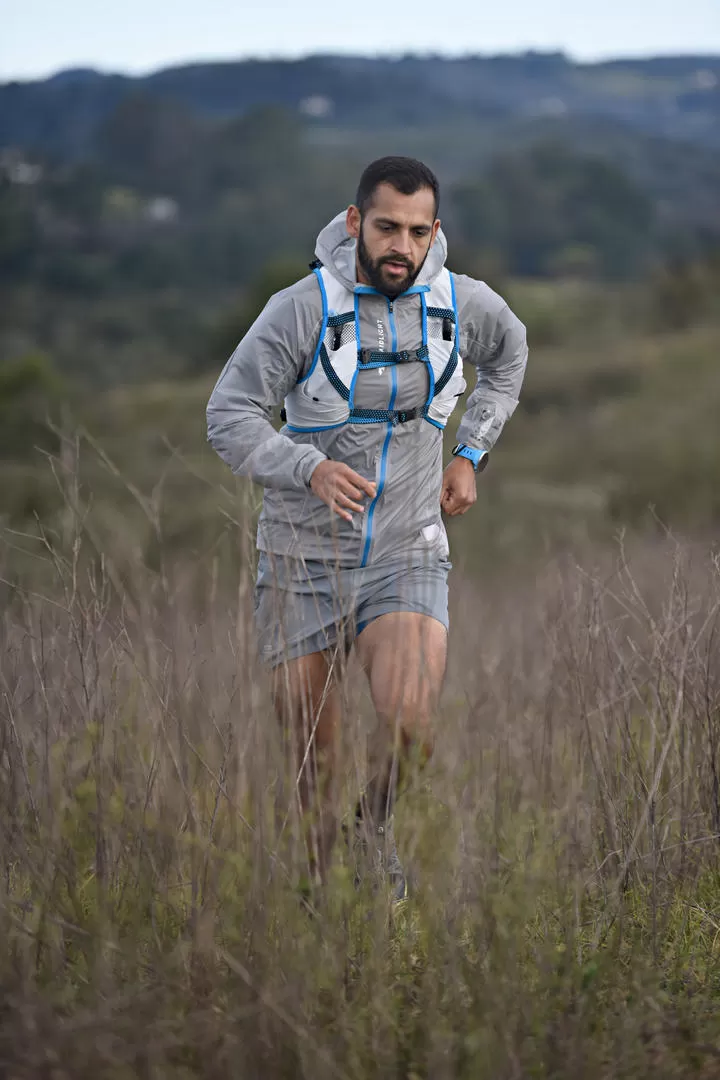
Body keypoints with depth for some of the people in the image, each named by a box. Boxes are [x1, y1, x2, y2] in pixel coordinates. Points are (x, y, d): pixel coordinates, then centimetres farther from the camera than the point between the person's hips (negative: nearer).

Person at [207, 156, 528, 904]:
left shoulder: (461, 303, -3)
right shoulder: (302, 308, -14)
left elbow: (508, 351, 22)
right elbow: (229, 419, -16)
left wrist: (470, 454, 11)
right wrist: (312, 470, -34)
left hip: (406, 558, 1)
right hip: (304, 559, -1)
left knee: (411, 727, -21)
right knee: (314, 757, 4)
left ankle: (377, 821, 12)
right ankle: (324, 879, 31)